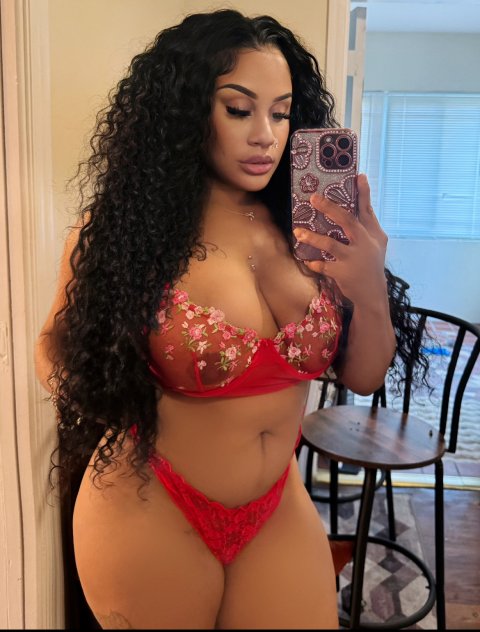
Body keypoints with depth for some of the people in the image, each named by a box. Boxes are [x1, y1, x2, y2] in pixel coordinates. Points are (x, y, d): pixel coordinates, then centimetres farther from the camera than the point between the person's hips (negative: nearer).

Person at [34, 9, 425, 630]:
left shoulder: (306, 228, -6)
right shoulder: (122, 229, -15)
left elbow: (363, 376, -1)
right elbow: (57, 347, 1)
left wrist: (370, 292, -20)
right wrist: (111, 415, -17)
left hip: (279, 511, 3)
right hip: (150, 515, -2)